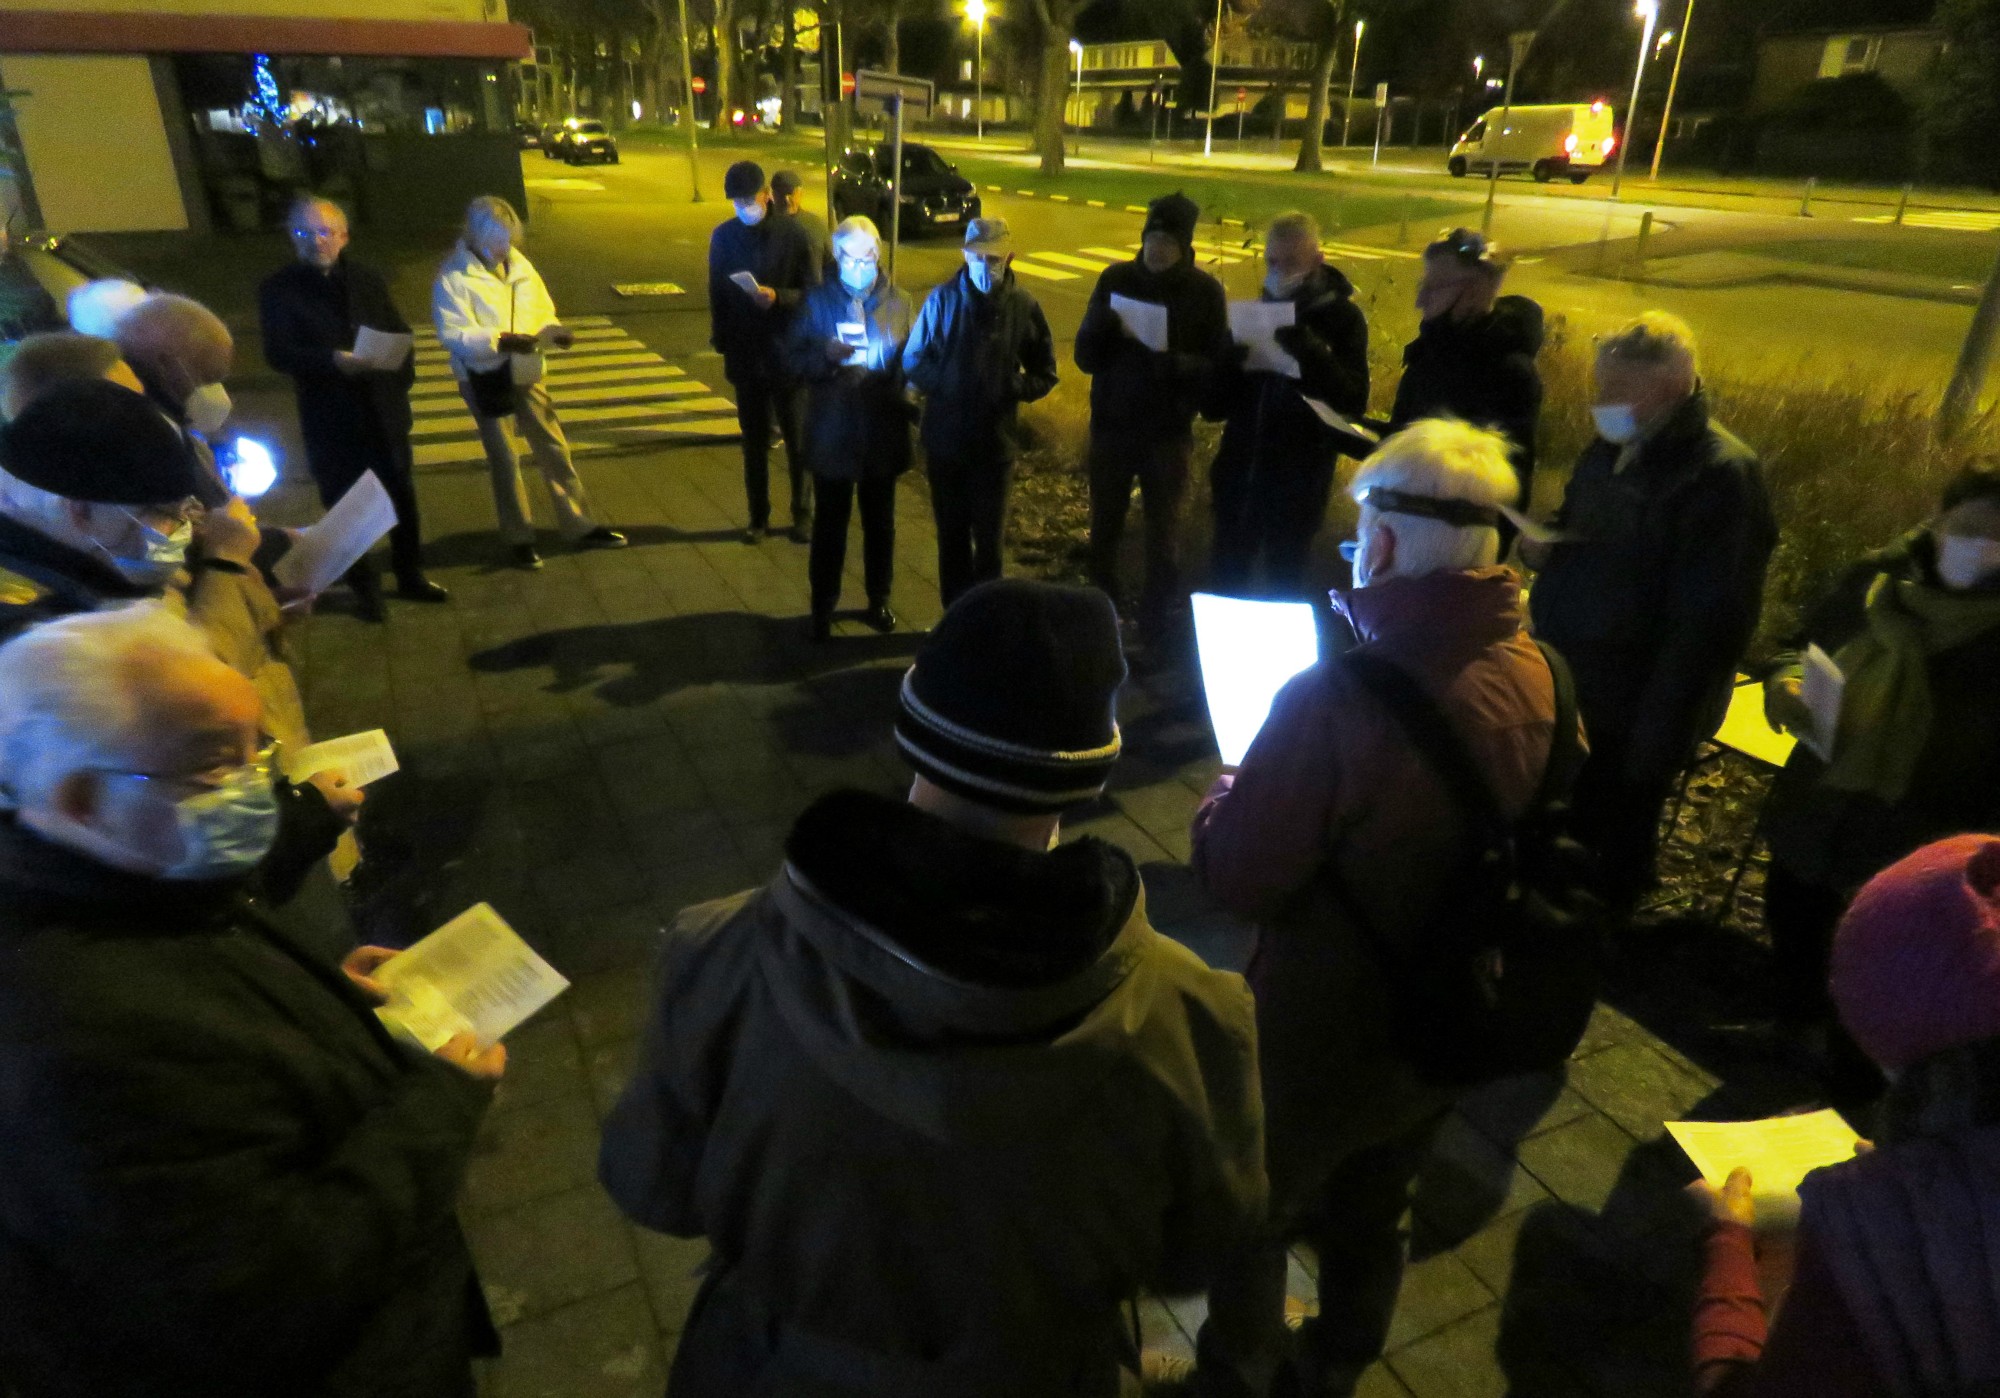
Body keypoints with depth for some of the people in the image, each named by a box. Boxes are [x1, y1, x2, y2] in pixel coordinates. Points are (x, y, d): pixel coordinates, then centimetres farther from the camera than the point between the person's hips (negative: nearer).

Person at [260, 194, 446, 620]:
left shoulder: (367, 278, 6)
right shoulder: (278, 289, -5)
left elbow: (399, 332, 10)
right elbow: (278, 353, -14)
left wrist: (402, 378, -2)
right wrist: (333, 361, -29)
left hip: (384, 412, 3)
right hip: (330, 421, -3)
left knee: (402, 497, 13)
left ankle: (411, 577, 31)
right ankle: (364, 587, 23)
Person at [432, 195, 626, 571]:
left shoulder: (518, 263, 1)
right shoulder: (453, 276, -14)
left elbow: (542, 311, 8)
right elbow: (453, 334, -20)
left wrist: (554, 331, -14)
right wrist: (500, 340, -32)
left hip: (525, 372, 5)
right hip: (485, 379, -5)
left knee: (554, 448, 9)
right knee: (503, 459, 6)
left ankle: (580, 525, 20)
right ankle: (518, 538, 18)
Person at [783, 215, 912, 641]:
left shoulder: (898, 304, -1)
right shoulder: (819, 302, -4)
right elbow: (793, 360, -5)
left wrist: (904, 403, -12)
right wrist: (825, 355, -23)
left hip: (882, 435, 1)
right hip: (832, 435, -1)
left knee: (880, 522, 15)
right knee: (830, 524, 9)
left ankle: (878, 601, 32)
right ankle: (823, 606, 24)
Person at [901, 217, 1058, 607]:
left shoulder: (1023, 307, -4)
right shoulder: (943, 298, -4)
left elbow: (1044, 375, 3)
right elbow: (913, 361, 2)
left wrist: (1010, 389, -14)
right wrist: (945, 385, -14)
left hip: (996, 443, -1)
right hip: (945, 439, 1)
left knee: (989, 537, 8)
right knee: (952, 534, 13)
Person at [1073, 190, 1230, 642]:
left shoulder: (1205, 291, -5)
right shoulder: (1116, 279, -1)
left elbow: (1217, 367, -8)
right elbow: (1085, 355, -2)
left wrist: (1175, 361, -27)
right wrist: (1112, 330, -23)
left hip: (1169, 431, -2)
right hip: (1110, 425, 2)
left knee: (1163, 533, 9)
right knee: (1104, 525, 11)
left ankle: (1159, 618, 24)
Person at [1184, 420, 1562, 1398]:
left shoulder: (1336, 699, -33)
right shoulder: (1536, 677, -11)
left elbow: (1235, 880, -25)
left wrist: (1225, 798, -3)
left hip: (1321, 1037, -6)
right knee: (1370, 1221, 30)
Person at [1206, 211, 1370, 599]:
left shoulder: (1342, 317, -7)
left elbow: (1354, 401, -18)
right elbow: (1220, 400, 7)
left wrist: (1309, 351, -31)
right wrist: (1231, 365, -16)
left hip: (1298, 478, -4)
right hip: (1240, 469, 4)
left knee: (1284, 579, 10)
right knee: (1227, 574, 12)